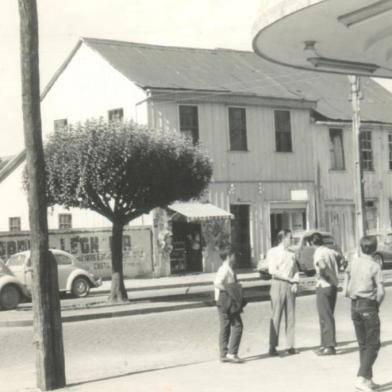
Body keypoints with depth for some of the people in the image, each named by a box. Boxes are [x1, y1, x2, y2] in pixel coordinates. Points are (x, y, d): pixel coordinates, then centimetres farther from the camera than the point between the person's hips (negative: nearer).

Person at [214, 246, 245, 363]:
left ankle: (224, 354, 13)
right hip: (227, 301, -10)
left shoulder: (226, 269, 15)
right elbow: (217, 283, -27)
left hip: (225, 302, 10)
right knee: (237, 325, -7)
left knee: (224, 327, 10)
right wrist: (229, 290, -20)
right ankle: (232, 353, -8)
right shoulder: (225, 269, -15)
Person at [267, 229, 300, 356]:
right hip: (278, 284, -5)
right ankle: (272, 347, -3)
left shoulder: (291, 254, 15)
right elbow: (272, 271, -11)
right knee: (276, 316, -6)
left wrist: (295, 282, -4)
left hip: (290, 286, 5)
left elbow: (296, 270, 15)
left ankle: (290, 346, 9)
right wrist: (288, 278, -11)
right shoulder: (273, 252, -1)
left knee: (291, 316, 4)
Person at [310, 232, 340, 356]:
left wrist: (319, 275, -18)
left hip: (323, 286, -8)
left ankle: (330, 346, -8)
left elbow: (322, 266, -35)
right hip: (334, 286, 8)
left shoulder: (318, 254, -13)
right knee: (327, 316, 14)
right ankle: (325, 344, 19)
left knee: (325, 317, -6)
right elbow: (339, 256, 34)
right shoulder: (330, 251, 10)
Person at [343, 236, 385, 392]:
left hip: (354, 306, 5)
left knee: (363, 344, 14)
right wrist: (377, 304, 1)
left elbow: (345, 291, 5)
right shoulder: (375, 266, -10)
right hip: (369, 306, -5)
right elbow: (381, 292, -15)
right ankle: (362, 378, -12)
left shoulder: (353, 263, 3)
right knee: (373, 345, 1)